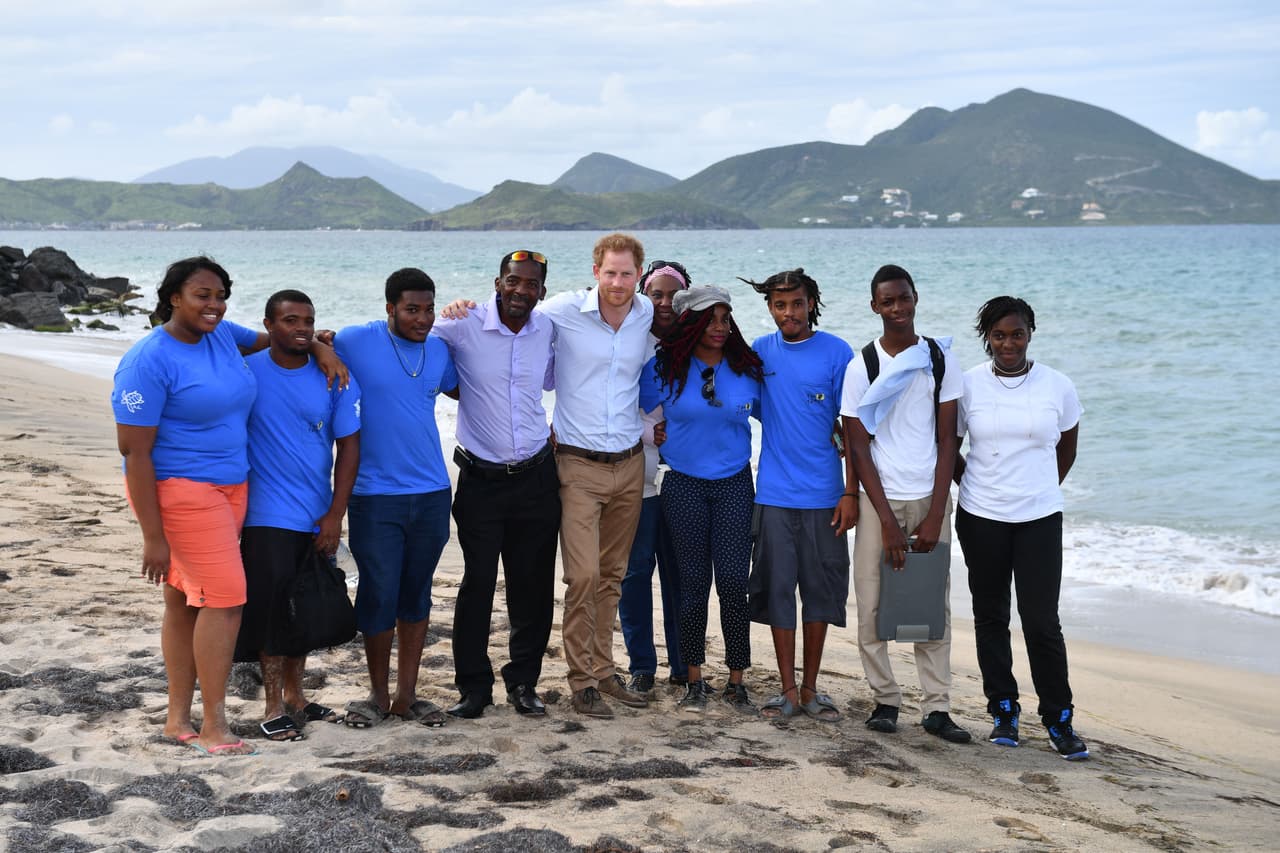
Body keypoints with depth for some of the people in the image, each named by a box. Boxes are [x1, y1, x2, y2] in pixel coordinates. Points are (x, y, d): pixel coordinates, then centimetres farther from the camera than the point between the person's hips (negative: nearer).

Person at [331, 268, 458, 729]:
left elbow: (458, 388, 24)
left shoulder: (439, 350, 7)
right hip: (375, 495, -4)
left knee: (417, 595, 11)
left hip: (431, 492, 4)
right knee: (379, 595, 0)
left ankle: (407, 694, 20)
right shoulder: (354, 342, -7)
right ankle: (378, 695, 17)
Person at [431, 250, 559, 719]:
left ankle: (523, 681, 21)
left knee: (533, 585, 8)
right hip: (480, 480, -3)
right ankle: (474, 686, 13)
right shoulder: (463, 325, -9)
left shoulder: (549, 330, 3)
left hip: (535, 476, 3)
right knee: (477, 583, 0)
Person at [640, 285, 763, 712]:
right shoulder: (663, 368, -3)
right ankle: (695, 681, 15)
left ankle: (736, 681, 8)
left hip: (734, 484, 1)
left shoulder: (748, 368, 1)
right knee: (693, 582, 4)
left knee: (733, 581, -4)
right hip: (684, 485, 0)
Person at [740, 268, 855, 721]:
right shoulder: (759, 351, 5)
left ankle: (811, 688, 17)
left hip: (824, 495, -2)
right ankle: (787, 689, 13)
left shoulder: (837, 353, -3)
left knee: (820, 588, 6)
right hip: (774, 494, 2)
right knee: (777, 587, 3)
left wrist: (851, 492, -7)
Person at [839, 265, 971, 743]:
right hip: (879, 498, -1)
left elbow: (947, 440, 2)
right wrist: (888, 521, -9)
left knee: (934, 604, 3)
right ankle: (885, 699, 12)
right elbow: (858, 447, -3)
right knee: (872, 605, -1)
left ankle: (937, 707, 9)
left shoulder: (940, 359, 3)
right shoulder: (862, 366, -1)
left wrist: (935, 515, -6)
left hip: (930, 499, 1)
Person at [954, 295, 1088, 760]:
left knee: (1041, 620, -4)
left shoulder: (1058, 386, -1)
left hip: (1040, 518, -1)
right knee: (990, 616, 8)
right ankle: (1004, 711, 21)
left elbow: (1066, 450, 14)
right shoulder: (968, 385, -2)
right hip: (981, 518, 1)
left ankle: (1059, 719, 9)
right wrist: (973, 486, 4)